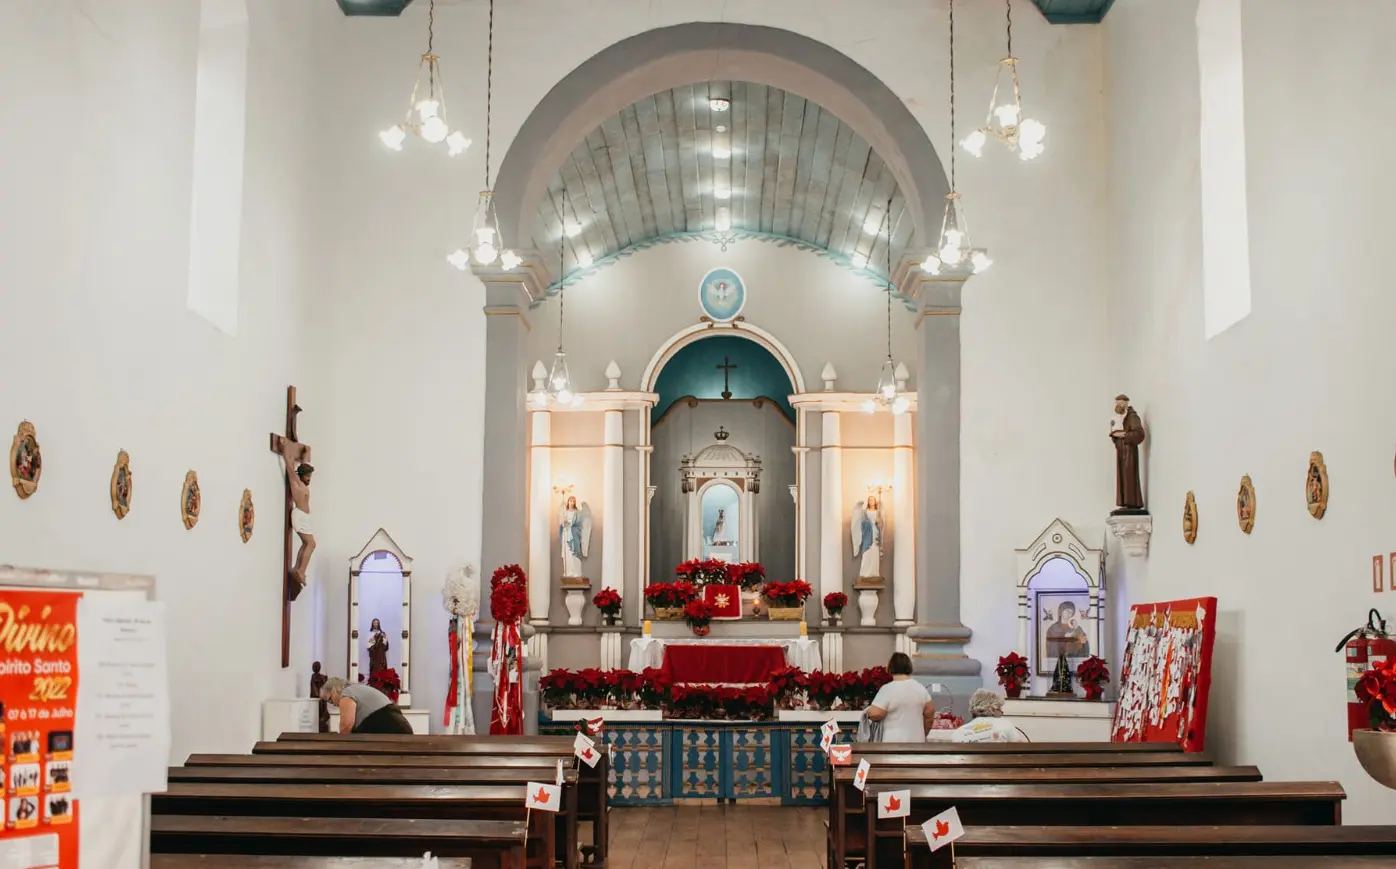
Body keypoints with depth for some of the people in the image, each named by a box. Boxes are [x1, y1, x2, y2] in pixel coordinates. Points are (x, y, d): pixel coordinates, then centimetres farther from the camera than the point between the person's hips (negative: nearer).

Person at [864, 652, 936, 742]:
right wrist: (923, 734, 24)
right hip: (916, 741, 6)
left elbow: (874, 714, -16)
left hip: (894, 742, -5)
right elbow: (930, 714, 12)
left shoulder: (888, 689, -12)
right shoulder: (921, 688, 7)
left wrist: (867, 712, 6)